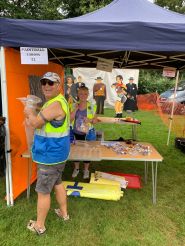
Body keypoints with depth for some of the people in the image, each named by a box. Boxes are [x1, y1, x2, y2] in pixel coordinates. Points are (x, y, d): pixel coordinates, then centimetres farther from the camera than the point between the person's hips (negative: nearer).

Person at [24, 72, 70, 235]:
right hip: (56, 151, 10)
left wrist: (29, 113, -2)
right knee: (57, 183, 24)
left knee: (43, 191, 6)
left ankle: (39, 226, 26)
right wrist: (32, 115, 3)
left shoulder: (56, 104, -24)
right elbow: (43, 122, 19)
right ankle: (64, 213, 42)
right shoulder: (58, 101, 10)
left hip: (51, 154, -10)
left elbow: (36, 123, -21)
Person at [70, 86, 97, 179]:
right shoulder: (74, 105, -1)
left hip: (87, 133, -1)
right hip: (76, 133, 1)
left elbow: (95, 120, 0)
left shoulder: (91, 106, -4)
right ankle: (76, 169, 34)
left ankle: (86, 170, 30)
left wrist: (90, 120, -21)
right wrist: (75, 109, -17)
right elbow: (70, 119, -8)